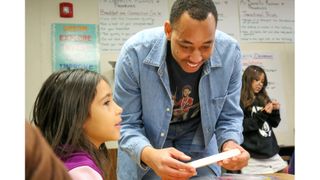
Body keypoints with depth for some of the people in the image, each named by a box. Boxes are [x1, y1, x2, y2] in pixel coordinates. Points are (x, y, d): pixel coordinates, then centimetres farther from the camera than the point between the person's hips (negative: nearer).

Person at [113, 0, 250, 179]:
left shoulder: (229, 52, -22)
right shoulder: (135, 53, -29)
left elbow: (229, 117, -11)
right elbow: (126, 124, -22)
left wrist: (230, 144, -32)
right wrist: (149, 155, -41)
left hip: (199, 140, 2)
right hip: (145, 142, -1)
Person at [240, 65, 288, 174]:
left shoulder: (263, 99, 15)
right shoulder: (240, 102, -5)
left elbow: (274, 124, 19)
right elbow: (242, 126, -15)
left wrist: (275, 111, 1)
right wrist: (262, 114, -17)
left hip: (271, 152, 7)